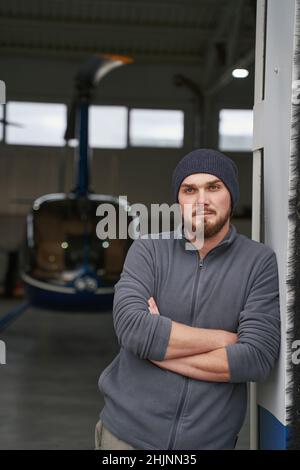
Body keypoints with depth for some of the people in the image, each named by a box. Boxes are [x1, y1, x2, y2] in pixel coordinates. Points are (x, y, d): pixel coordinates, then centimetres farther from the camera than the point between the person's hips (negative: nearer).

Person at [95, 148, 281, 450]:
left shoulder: (260, 262, -6)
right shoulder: (148, 249, -4)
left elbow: (257, 358, -16)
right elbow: (132, 328, -19)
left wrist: (157, 349, -14)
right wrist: (225, 338, -15)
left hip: (209, 440, 0)